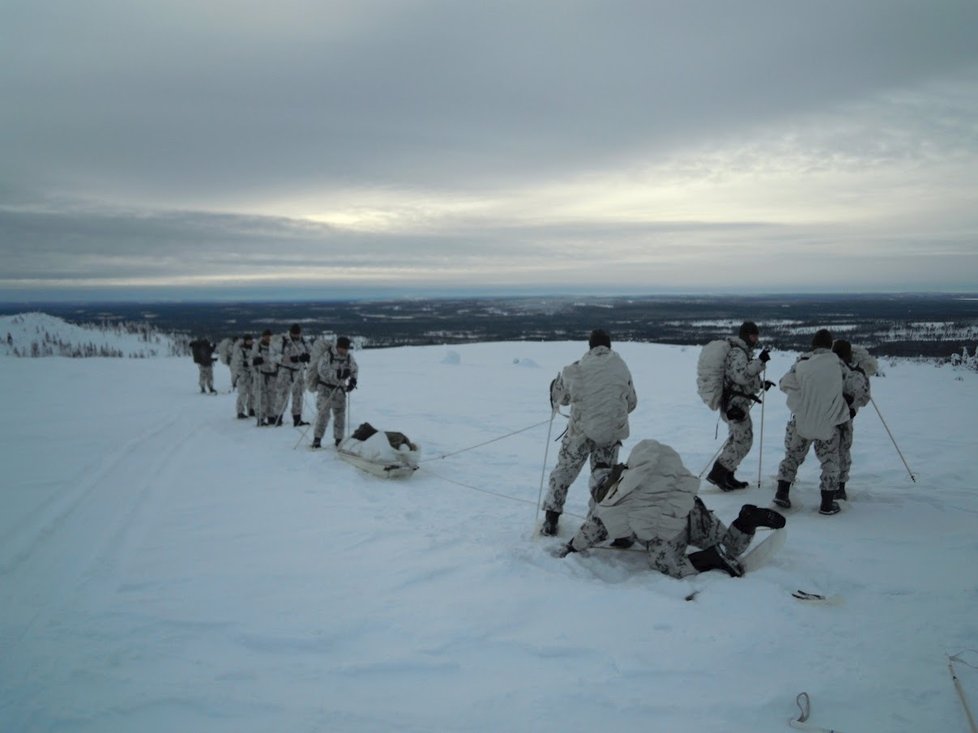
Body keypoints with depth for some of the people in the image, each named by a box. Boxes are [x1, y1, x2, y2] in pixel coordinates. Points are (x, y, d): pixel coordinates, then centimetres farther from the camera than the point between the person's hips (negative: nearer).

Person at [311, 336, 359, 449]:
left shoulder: (348, 356, 0)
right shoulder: (327, 355, -16)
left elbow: (355, 369, 10)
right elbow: (322, 370, -26)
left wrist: (353, 380, -9)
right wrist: (338, 374, -35)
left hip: (339, 388, 5)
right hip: (325, 387, -5)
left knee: (340, 414, 6)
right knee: (323, 413, -12)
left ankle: (338, 439, 17)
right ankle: (317, 439, -5)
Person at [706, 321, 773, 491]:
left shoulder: (743, 352, 18)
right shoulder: (737, 353, -15)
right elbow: (741, 376, -29)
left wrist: (761, 384, 22)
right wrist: (759, 362, -29)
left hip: (737, 403, 11)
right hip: (736, 404, -11)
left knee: (737, 439, 16)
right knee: (743, 441, -9)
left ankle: (727, 477, 22)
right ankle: (717, 473, -7)